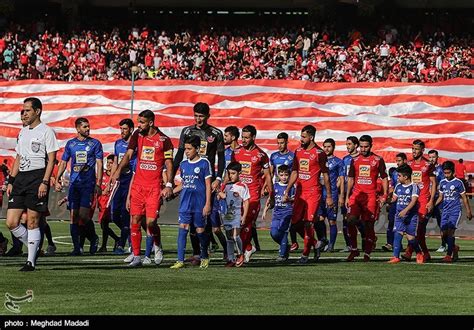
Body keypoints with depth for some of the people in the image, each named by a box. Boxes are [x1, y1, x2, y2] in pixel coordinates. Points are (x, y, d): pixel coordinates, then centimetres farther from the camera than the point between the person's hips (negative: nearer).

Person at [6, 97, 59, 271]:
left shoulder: (46, 131, -3)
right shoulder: (23, 132, 19)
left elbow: (51, 159, -8)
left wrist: (45, 182, -17)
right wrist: (11, 182, 16)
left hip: (37, 177, -7)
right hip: (20, 178, 7)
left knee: (32, 222, -5)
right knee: (11, 223, -1)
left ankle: (31, 261, 1)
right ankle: (33, 248, 18)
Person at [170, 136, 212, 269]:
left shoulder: (204, 163, -2)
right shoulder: (183, 164, 12)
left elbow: (208, 185, -3)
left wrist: (207, 204, -8)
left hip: (199, 203, -4)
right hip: (185, 203, 4)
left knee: (200, 229, 2)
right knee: (183, 228, -6)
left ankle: (204, 257, 23)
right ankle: (180, 260, -9)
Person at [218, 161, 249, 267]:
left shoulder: (242, 186, -4)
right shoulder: (226, 185, 12)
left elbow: (246, 202, -3)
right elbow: (220, 196, 23)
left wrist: (244, 216, -8)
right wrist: (220, 194, -2)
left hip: (236, 214, -5)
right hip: (226, 214, 5)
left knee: (235, 235, -17)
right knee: (229, 238, 7)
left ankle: (240, 254, 4)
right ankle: (230, 259, 11)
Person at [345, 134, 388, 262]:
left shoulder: (378, 160, 3)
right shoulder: (355, 160, 12)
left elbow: (384, 178, 8)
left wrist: (384, 195, -1)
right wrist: (347, 196, 12)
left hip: (371, 196, -2)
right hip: (356, 195, 2)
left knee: (369, 225, -2)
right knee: (351, 220, -13)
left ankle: (367, 253, 5)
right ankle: (354, 249, 0)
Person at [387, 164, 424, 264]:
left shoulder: (413, 187, -8)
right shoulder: (398, 186, 10)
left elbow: (413, 201, -19)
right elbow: (394, 198, 23)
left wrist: (405, 210, -30)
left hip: (411, 215, -4)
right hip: (399, 215, 4)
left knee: (410, 237, -3)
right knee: (397, 233, -12)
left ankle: (419, 253, 23)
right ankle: (396, 257, -13)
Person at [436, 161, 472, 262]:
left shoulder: (458, 183, -4)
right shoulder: (442, 183, 9)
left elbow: (464, 198, 1)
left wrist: (468, 211, 1)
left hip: (455, 210, -5)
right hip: (445, 211, 5)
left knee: (450, 231, -16)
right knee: (444, 233, 2)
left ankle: (449, 255, -16)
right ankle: (454, 248, 28)